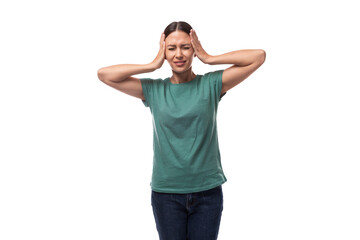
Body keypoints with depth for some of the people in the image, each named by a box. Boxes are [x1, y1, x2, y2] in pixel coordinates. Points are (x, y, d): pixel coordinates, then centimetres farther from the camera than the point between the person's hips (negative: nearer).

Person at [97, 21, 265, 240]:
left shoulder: (211, 84, -1)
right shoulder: (154, 90, 1)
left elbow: (258, 56, -6)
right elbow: (104, 74, -4)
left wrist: (208, 58, -6)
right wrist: (153, 65, -5)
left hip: (207, 191, 0)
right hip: (166, 192, 1)